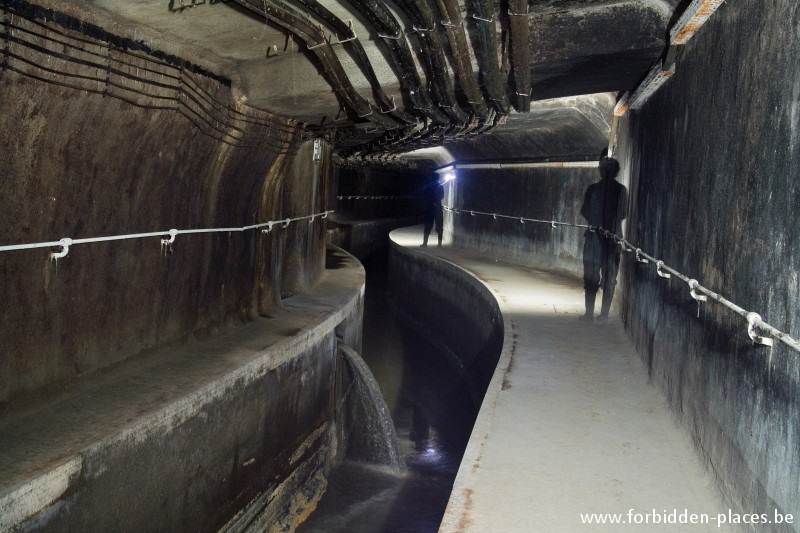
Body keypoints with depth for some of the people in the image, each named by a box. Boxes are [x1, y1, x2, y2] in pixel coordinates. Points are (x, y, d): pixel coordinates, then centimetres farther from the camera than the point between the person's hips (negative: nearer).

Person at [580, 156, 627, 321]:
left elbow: (584, 211, 3)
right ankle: (604, 313, 9)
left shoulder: (593, 188, -6)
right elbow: (624, 214, 5)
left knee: (591, 276, 5)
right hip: (614, 237, 1)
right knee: (610, 277, 9)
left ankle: (589, 312, 1)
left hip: (594, 235, -1)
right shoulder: (622, 190, -2)